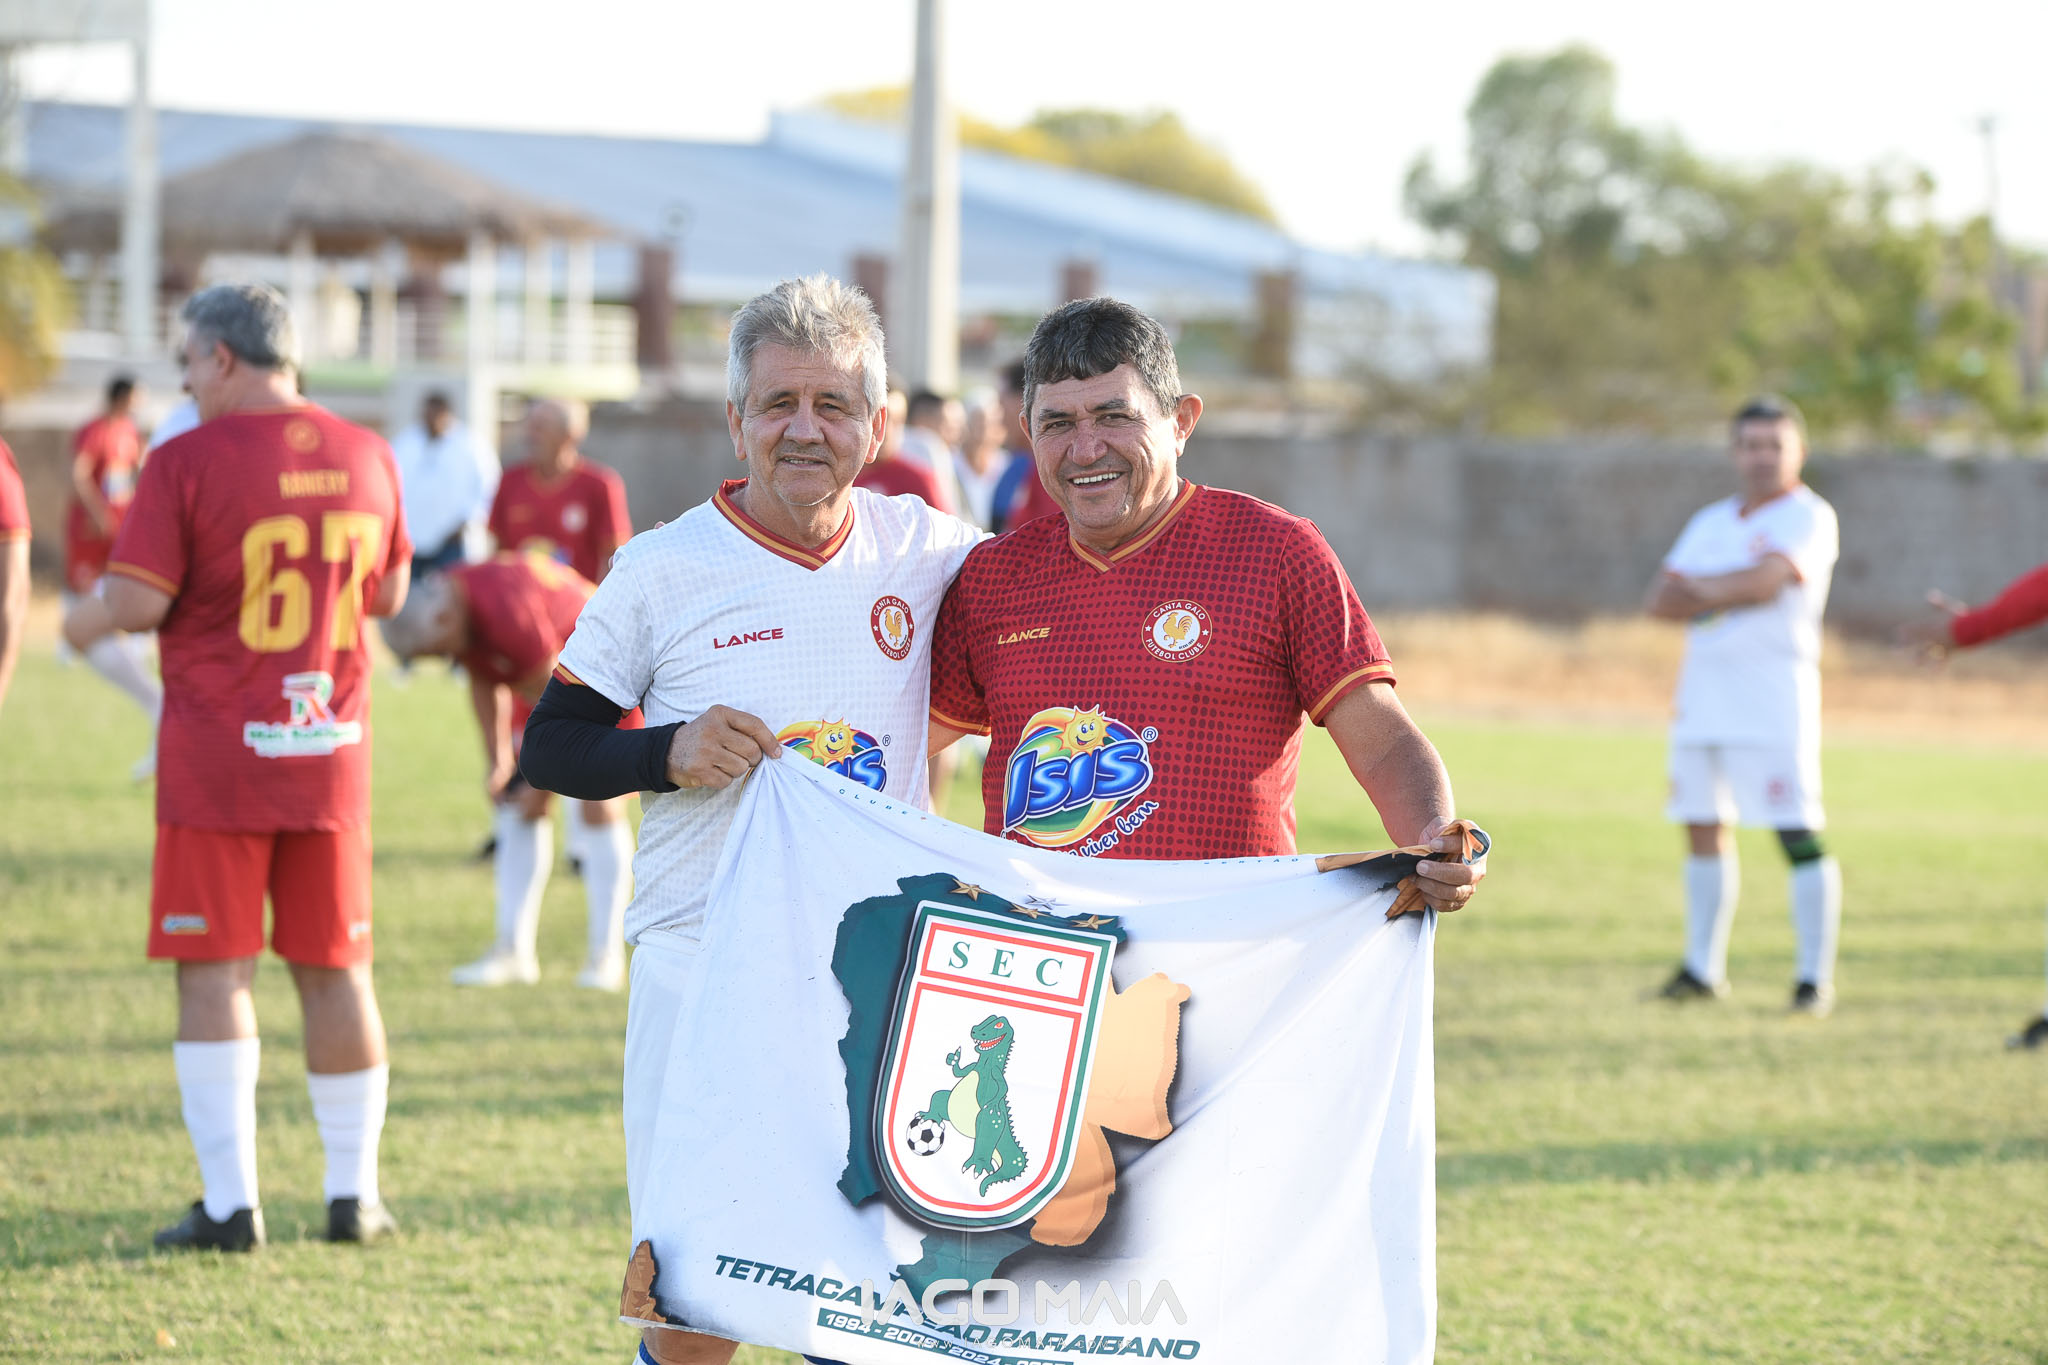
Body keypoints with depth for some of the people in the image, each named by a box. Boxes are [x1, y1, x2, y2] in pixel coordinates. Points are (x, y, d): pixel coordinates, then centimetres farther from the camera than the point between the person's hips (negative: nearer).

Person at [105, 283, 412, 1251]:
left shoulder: (188, 463, -11)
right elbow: (388, 595, 14)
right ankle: (354, 1195, 16)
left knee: (215, 972, 1)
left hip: (217, 751, -4)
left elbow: (135, 605, -16)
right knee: (334, 968, 12)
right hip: (331, 749, 4)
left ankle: (230, 1205, -1)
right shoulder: (365, 458, 5)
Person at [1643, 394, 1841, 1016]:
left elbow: (1763, 580, -18)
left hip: (1773, 689, -7)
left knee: (1798, 833, -10)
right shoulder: (1711, 522, 17)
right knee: (1703, 825, 9)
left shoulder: (1808, 517, -3)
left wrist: (1697, 588, -2)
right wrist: (1733, 594, -8)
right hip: (1701, 686, 7)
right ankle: (1704, 969, 17)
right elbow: (1659, 602, 8)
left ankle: (1815, 976, -9)